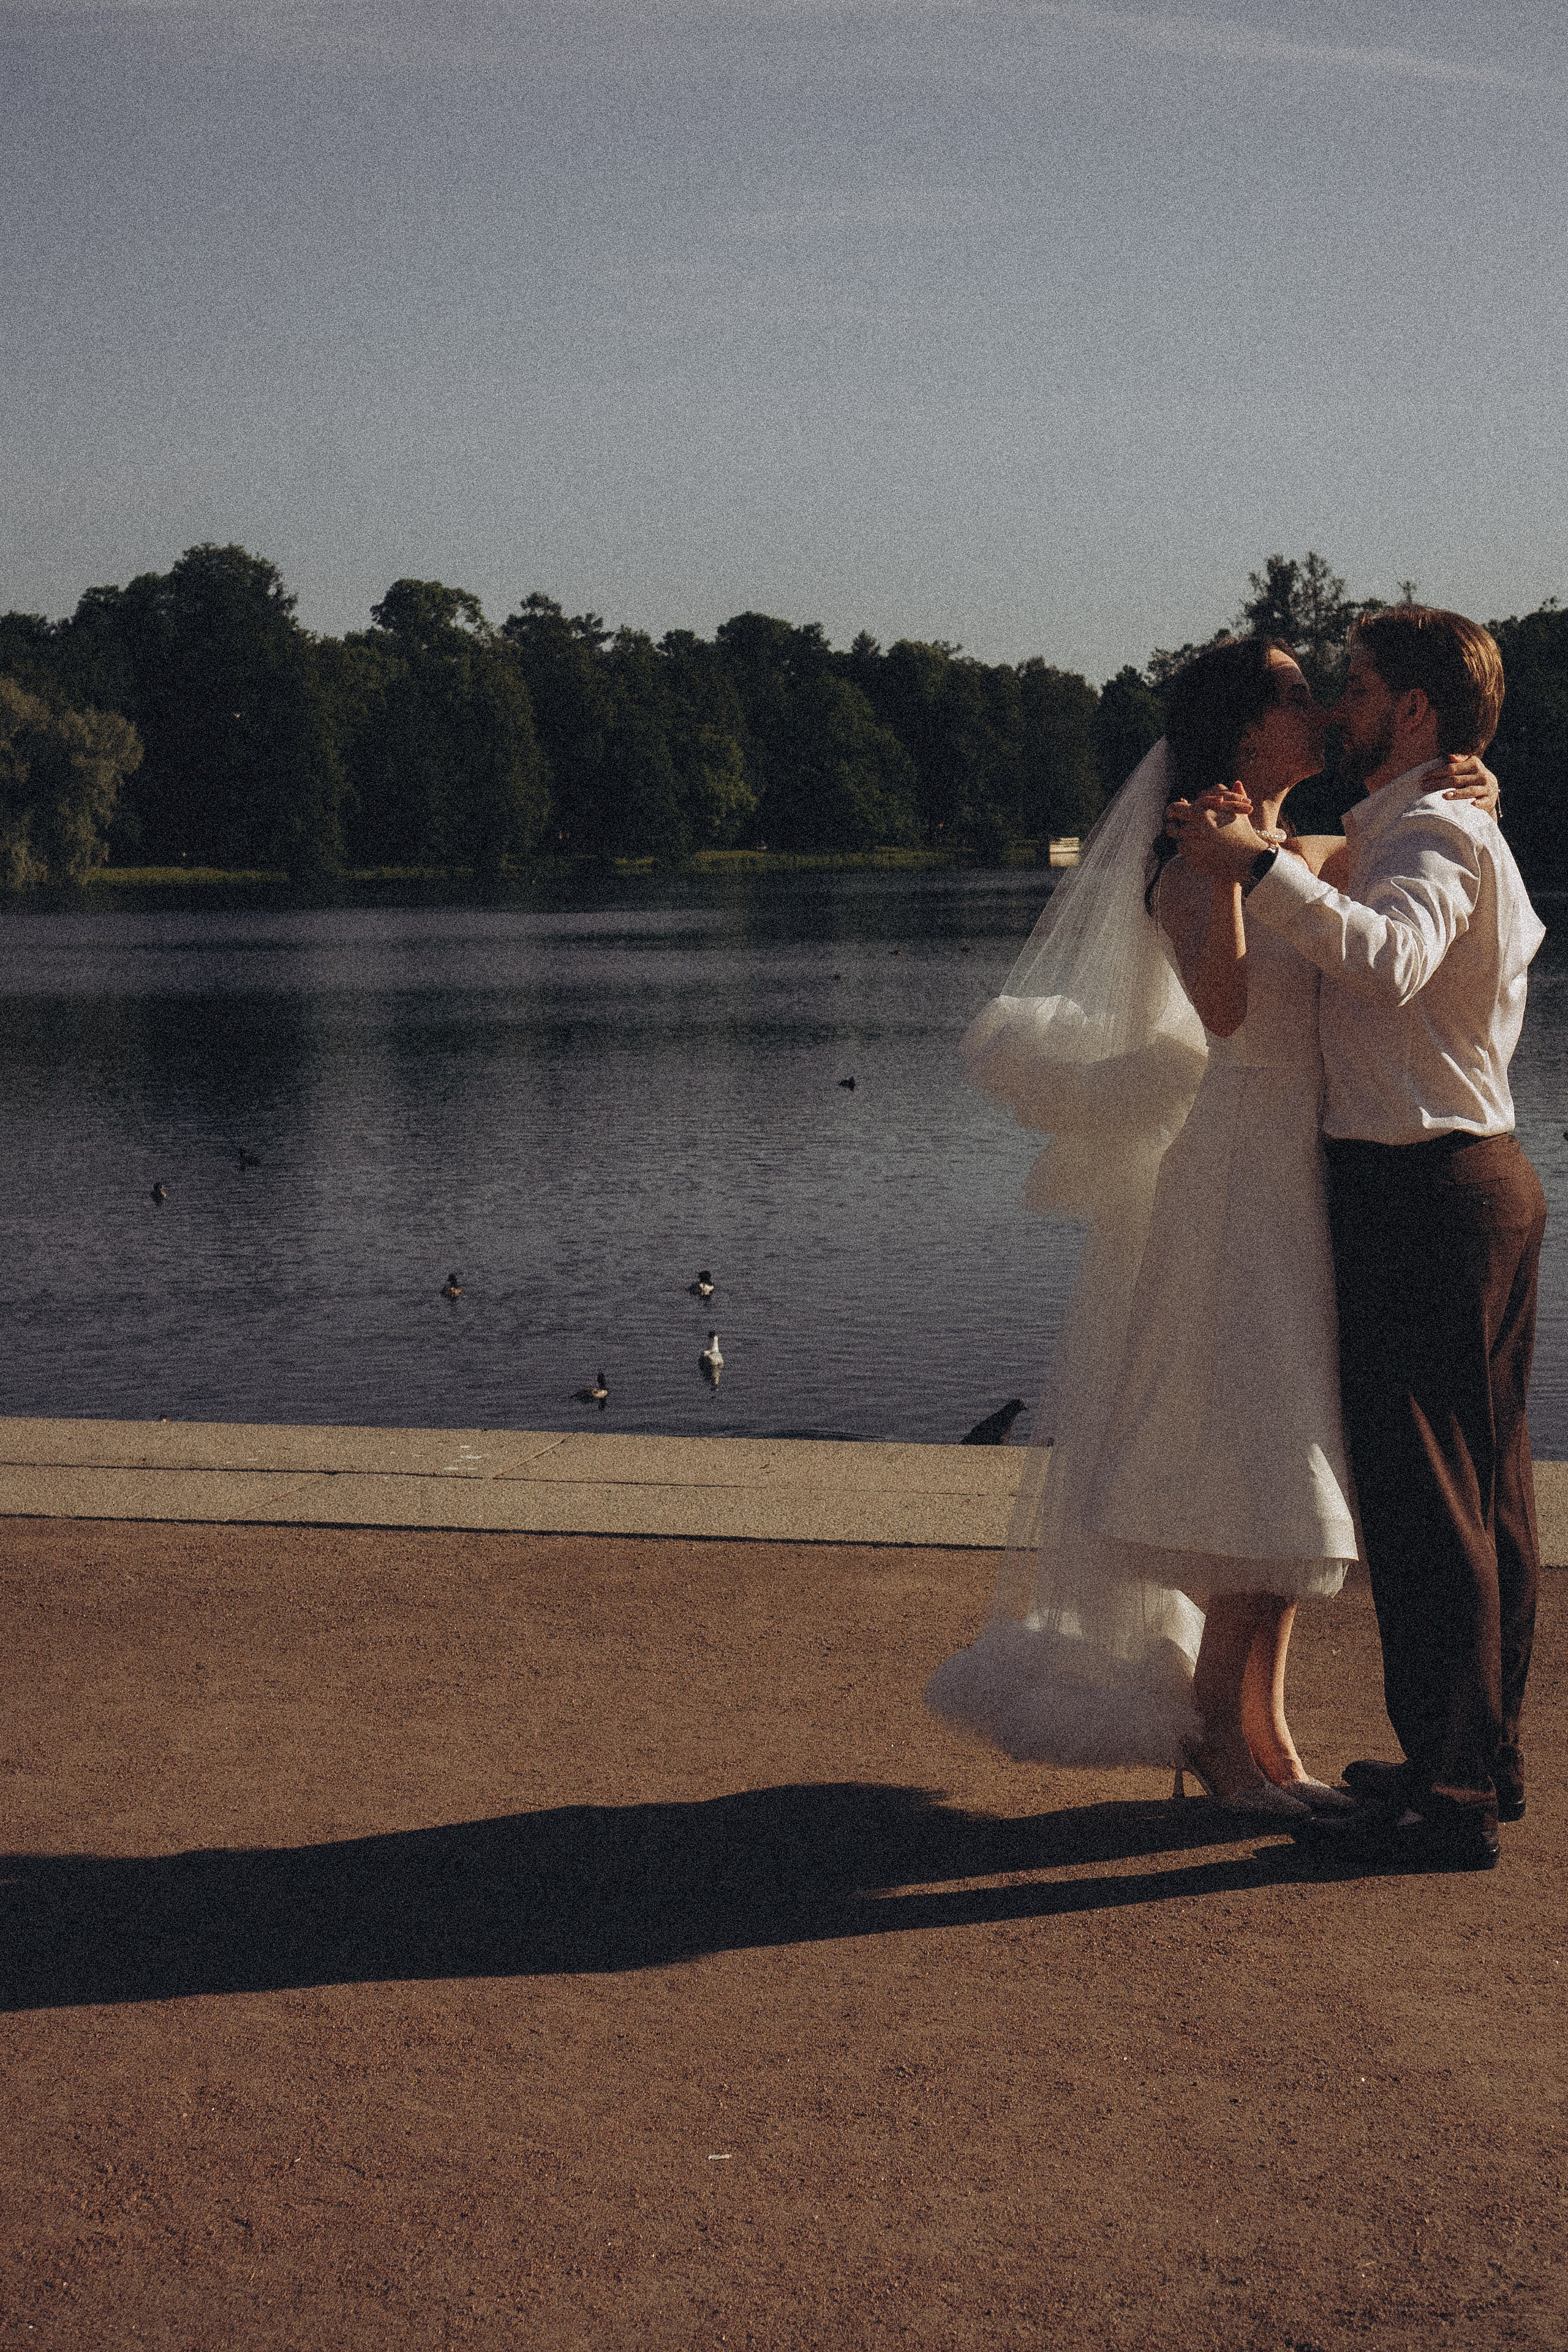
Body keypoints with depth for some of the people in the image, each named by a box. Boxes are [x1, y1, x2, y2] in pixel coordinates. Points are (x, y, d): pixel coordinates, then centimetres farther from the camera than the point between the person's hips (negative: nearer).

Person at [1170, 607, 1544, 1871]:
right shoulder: (1472, 829, 18)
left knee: (1420, 1493, -8)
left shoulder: (1429, 833, -15)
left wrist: (1264, 871, -41)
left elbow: (1394, 957, -36)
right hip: (1488, 1171, 11)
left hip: (1421, 1190, -11)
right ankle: (1488, 1753, 25)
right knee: (1487, 1484, 15)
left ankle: (1449, 1798, -4)